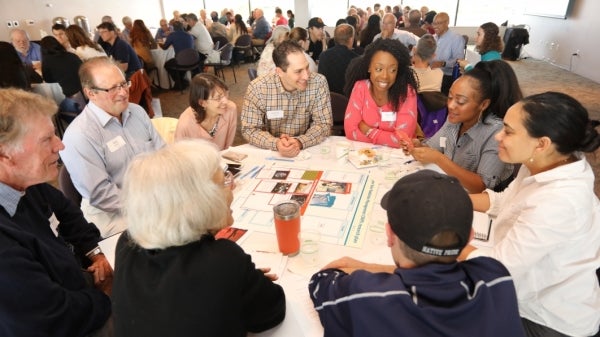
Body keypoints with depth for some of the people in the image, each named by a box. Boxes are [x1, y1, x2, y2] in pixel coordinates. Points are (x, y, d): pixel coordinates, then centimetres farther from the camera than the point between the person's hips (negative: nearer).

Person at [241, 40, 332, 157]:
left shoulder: (319, 83, -11)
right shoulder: (257, 88, -13)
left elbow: (323, 124, -8)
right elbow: (249, 129, -9)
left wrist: (300, 142, -25)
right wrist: (276, 143, -27)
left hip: (307, 151, 1)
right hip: (270, 153, -1)